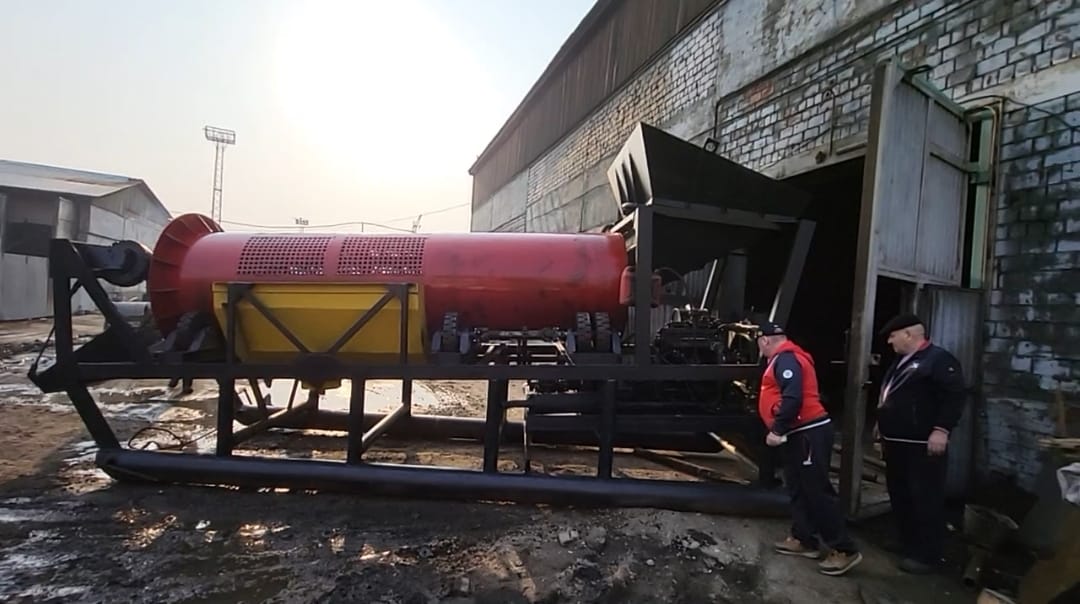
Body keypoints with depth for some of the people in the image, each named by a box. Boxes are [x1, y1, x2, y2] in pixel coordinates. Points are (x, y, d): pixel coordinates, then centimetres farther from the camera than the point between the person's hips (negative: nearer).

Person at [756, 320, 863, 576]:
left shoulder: (785, 359, -16)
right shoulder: (785, 359, 17)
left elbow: (792, 398, -26)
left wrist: (777, 430, -23)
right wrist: (781, 430, 18)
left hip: (809, 433, -11)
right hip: (800, 434, 11)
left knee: (818, 491, -6)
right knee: (799, 490, 15)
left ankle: (844, 550, 1)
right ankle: (803, 539, 23)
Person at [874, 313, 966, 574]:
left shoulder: (939, 359, -12)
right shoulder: (901, 361, 18)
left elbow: (954, 396, -19)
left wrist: (941, 429, -24)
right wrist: (882, 423, 28)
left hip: (922, 445, -10)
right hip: (896, 442, 10)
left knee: (925, 499, -2)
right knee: (899, 496, 15)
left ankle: (927, 554, 7)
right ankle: (907, 544, 28)